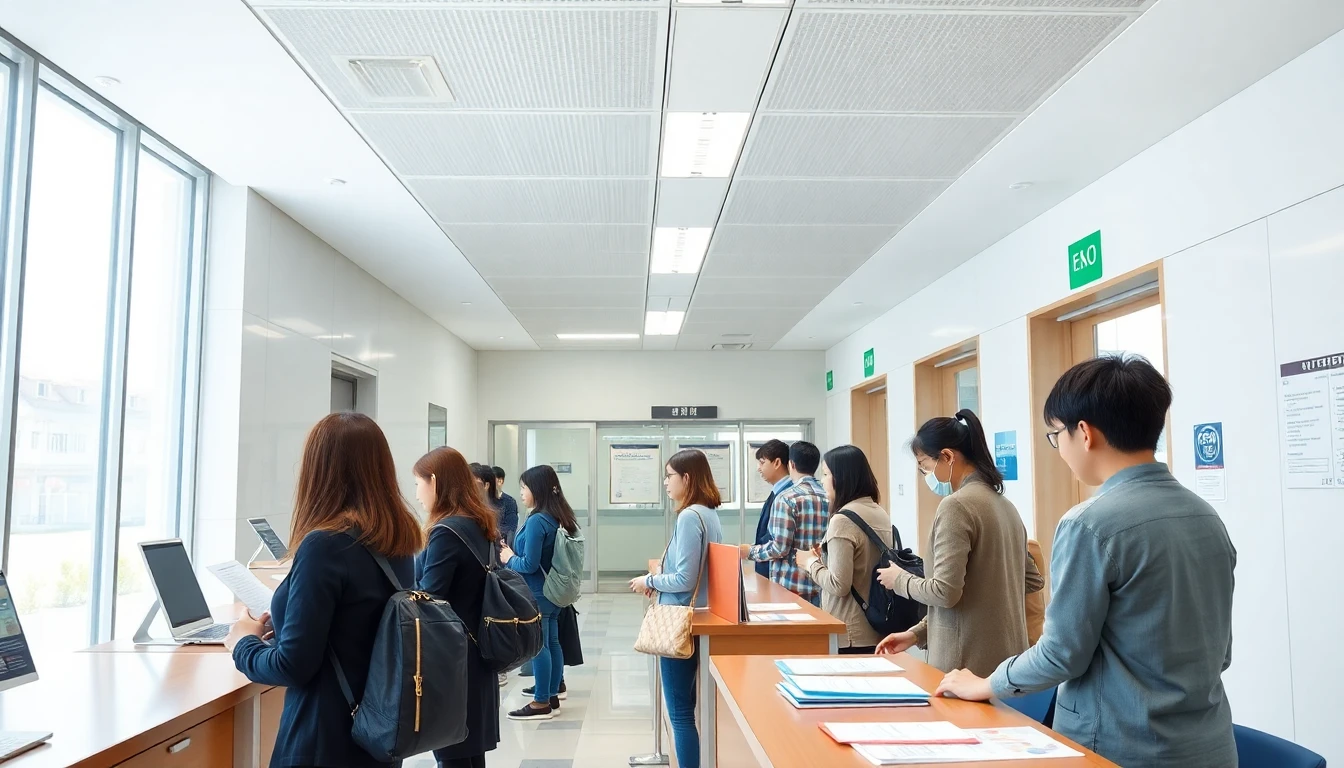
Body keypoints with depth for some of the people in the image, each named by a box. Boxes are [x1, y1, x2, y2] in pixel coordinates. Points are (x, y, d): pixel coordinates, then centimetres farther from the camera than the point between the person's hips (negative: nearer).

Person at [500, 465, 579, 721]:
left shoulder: (536, 521, -20)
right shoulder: (558, 518, 6)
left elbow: (529, 564, -21)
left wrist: (510, 558, -3)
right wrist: (515, 554, 13)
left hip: (536, 594, -9)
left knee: (538, 646, -1)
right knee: (551, 643, 13)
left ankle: (541, 704, 6)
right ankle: (552, 696, 22)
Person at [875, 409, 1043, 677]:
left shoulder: (956, 505, -16)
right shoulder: (1003, 503, 11)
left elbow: (945, 592, -20)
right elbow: (1033, 580, 18)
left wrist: (900, 579, 0)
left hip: (969, 662, -8)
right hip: (1007, 657, 8)